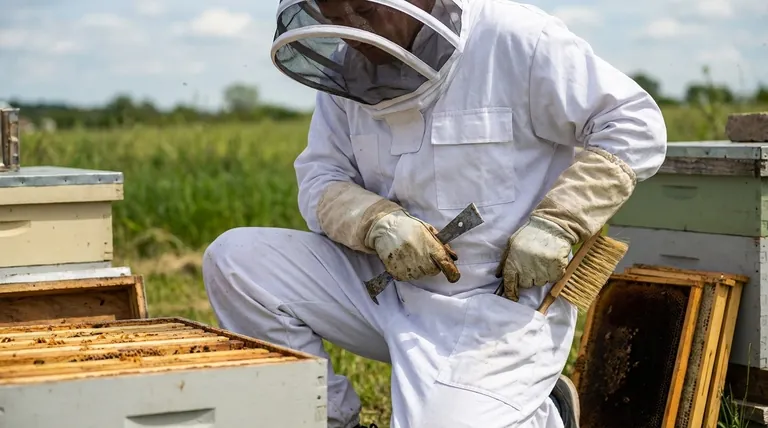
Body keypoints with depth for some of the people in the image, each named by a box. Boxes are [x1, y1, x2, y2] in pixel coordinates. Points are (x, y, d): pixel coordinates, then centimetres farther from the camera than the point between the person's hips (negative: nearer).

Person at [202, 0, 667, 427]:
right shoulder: (348, 69, 3)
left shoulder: (514, 38, -14)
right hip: (385, 283, 6)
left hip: (500, 298, -5)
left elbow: (635, 124, -12)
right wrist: (377, 222, -18)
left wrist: (555, 224, -21)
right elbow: (320, 179, 4)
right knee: (235, 259, -10)